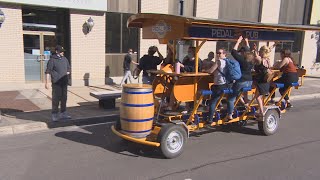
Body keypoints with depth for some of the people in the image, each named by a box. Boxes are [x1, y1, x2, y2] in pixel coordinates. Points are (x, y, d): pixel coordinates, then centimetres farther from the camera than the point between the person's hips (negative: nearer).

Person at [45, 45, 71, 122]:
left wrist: (66, 73, 4)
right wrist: (47, 82, -11)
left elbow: (69, 69, 24)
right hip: (56, 82, -6)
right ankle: (54, 114, 6)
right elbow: (48, 72, -7)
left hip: (64, 82, 6)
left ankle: (63, 113, 22)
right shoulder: (52, 60, -6)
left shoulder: (65, 59, 13)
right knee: (56, 98, -5)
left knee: (64, 98, 11)